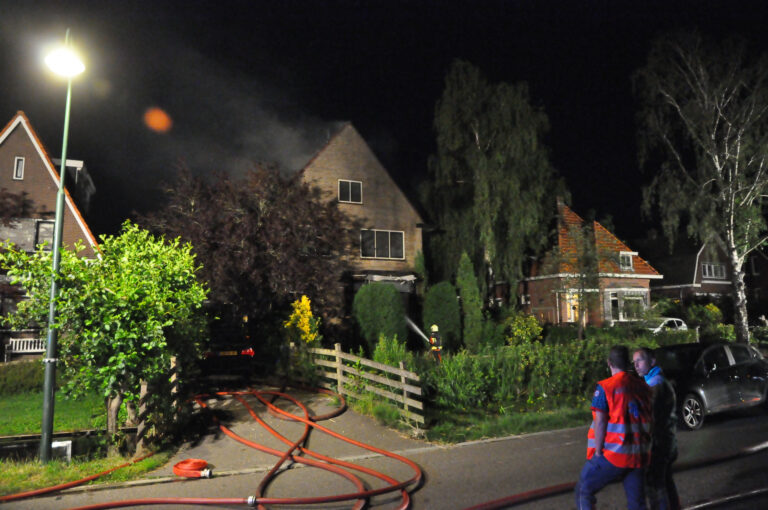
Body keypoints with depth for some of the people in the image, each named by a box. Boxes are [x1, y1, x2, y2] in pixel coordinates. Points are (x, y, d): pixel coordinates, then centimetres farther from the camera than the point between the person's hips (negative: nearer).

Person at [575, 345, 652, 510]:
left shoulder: (605, 387, -13)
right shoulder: (642, 386, 6)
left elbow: (600, 422, -16)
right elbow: (648, 419, 12)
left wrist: (598, 452, -8)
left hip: (613, 454, -6)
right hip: (639, 455, 6)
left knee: (584, 491, 8)